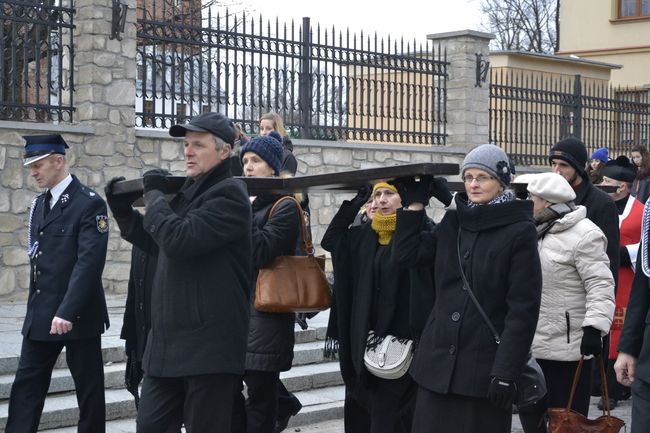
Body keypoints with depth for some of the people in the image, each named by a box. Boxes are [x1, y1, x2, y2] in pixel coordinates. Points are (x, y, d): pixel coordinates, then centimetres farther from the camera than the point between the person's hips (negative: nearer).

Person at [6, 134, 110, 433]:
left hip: (78, 316, -7)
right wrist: (36, 309, 12)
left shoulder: (89, 204, -11)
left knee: (88, 389, 4)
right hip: (40, 316, 7)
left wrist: (67, 312, -25)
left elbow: (89, 262, -19)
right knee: (26, 386, 5)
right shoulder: (39, 204, 13)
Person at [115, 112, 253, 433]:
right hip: (168, 344, 9)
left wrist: (154, 194, -9)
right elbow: (161, 246, 28)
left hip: (209, 347, -9)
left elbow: (178, 239, -24)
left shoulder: (229, 194, -12)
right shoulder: (190, 192, 17)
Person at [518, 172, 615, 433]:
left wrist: (594, 327, -27)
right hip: (531, 343, 9)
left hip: (569, 346, -9)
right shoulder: (536, 232, 13)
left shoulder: (584, 234, -14)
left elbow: (600, 285, -19)